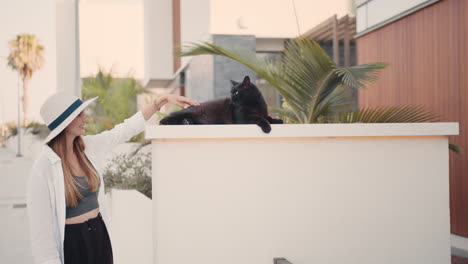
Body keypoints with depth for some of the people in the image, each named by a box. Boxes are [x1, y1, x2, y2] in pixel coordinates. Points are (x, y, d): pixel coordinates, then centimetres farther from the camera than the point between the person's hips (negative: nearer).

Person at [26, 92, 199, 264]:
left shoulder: (88, 147, 0)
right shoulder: (44, 167, -18)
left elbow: (127, 128, 8)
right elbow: (40, 224, -16)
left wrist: (164, 99, 8)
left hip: (99, 234, 6)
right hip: (70, 242, -6)